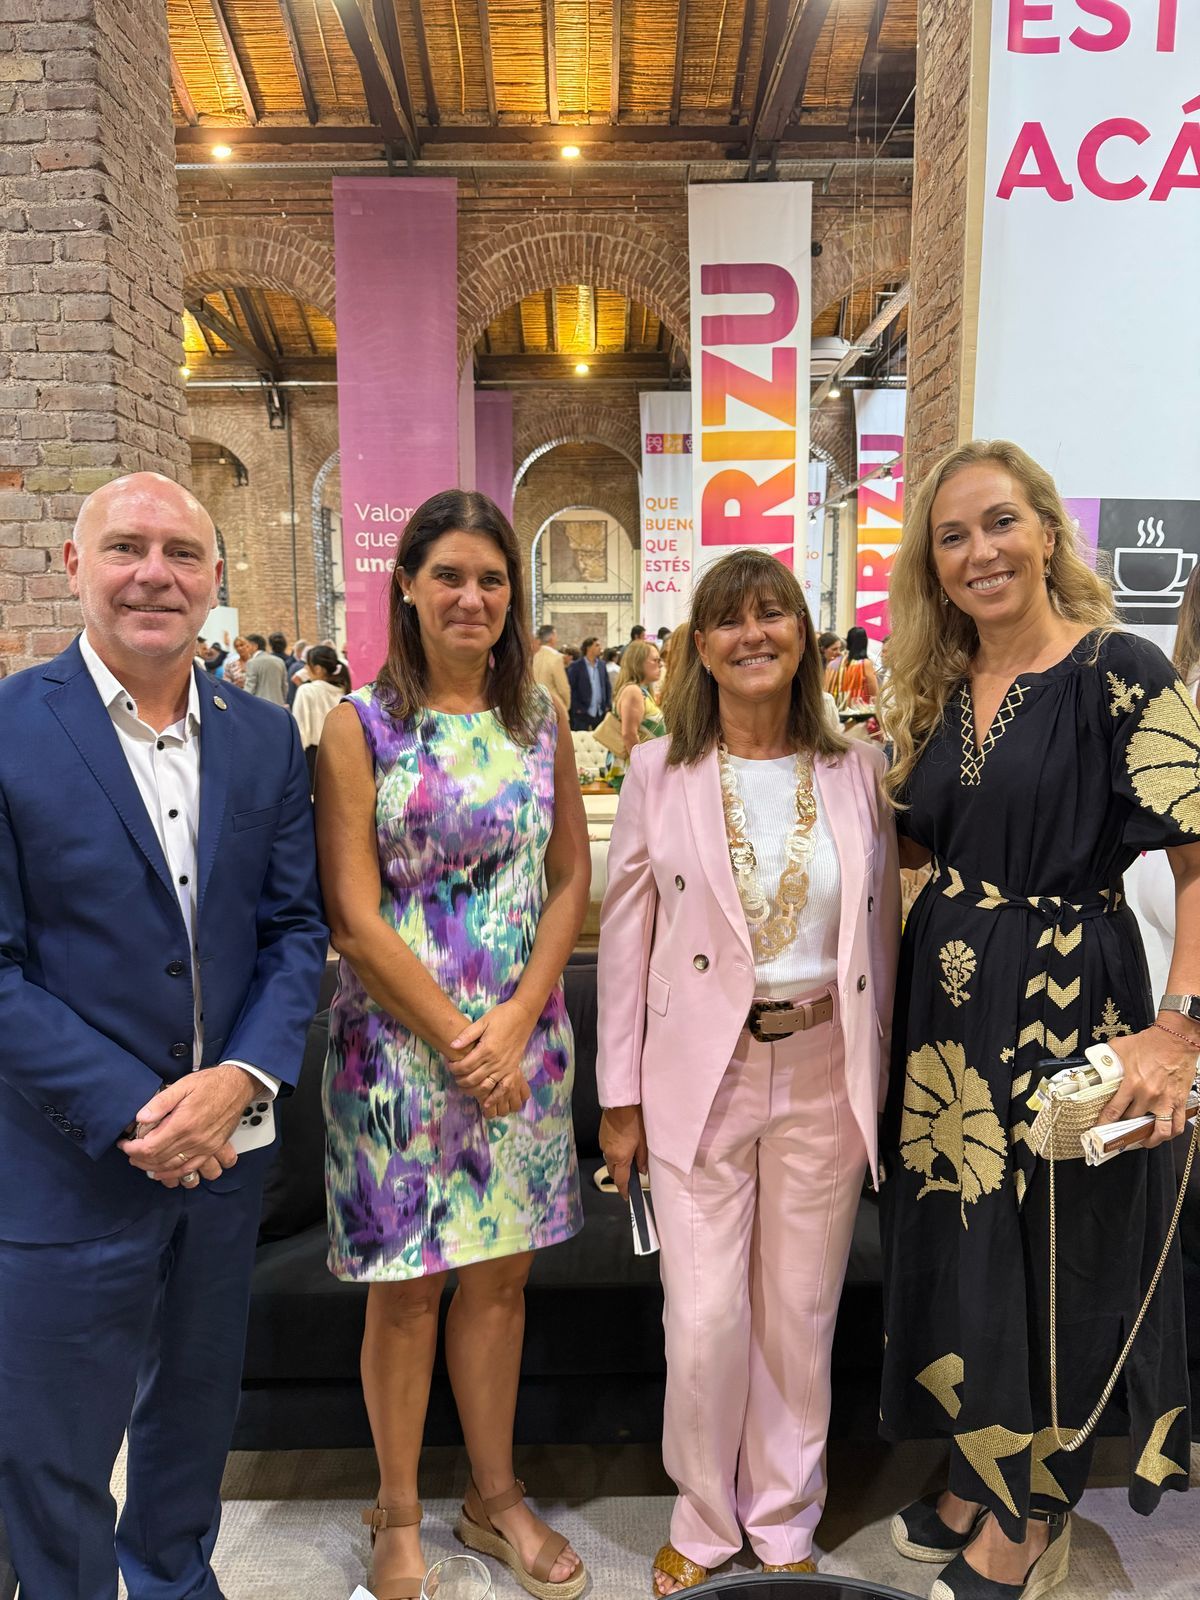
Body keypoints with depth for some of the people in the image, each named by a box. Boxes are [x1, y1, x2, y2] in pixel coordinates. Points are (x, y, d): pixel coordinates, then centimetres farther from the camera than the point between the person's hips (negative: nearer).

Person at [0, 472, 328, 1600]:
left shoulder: (264, 738, 0)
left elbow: (295, 928, 1)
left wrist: (241, 1078, -13)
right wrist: (128, 1114, -18)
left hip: (224, 1149, 5)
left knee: (194, 1410, 26)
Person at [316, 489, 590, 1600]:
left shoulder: (541, 721, 5)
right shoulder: (361, 726, -7)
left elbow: (571, 882, 4)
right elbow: (353, 917, -10)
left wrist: (514, 1023, -8)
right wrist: (456, 1038, -12)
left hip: (521, 1039, 3)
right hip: (398, 1039, -3)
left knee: (500, 1273, 15)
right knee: (406, 1286, 10)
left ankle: (496, 1496, 36)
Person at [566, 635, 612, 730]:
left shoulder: (602, 664, 12)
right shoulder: (575, 666, -4)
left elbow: (608, 686, 16)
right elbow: (570, 689, -7)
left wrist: (608, 705, 6)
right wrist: (577, 708, -11)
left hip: (601, 713, 5)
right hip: (582, 713, -5)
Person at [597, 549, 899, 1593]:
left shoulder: (859, 770, 1)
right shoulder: (658, 772, -2)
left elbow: (882, 929, 6)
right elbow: (626, 936, 0)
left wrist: (878, 1077, 5)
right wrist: (620, 1096, -1)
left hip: (825, 1077, 2)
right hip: (699, 1077, -1)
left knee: (802, 1317, 14)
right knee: (705, 1322, 5)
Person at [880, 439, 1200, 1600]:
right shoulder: (938, 691, 8)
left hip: (1067, 1005, -6)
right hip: (948, 1005, 6)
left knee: (1055, 1259, 10)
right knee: (959, 1250, 17)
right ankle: (979, 1480, 41)